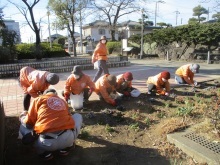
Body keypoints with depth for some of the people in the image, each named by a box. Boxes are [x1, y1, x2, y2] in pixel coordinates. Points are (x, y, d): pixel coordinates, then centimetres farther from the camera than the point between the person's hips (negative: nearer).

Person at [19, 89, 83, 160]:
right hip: (67, 139, 2)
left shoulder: (38, 99, 15)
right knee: (78, 116, 30)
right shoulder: (63, 101, 24)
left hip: (46, 142, -1)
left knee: (23, 126, 28)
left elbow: (29, 122, 12)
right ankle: (65, 148, 21)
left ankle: (44, 152, 12)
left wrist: (23, 117, 35)